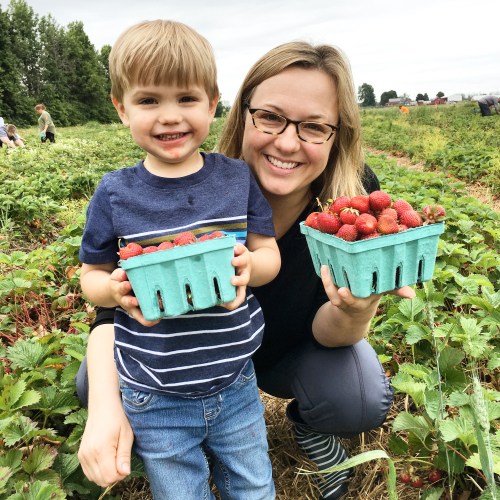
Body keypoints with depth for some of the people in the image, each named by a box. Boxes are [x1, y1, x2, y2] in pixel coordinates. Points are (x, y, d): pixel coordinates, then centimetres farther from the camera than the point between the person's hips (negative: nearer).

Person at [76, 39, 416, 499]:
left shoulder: (357, 196, -26)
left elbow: (328, 334, -24)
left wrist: (354, 308, -47)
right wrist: (106, 404, -41)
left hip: (296, 353, 0)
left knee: (364, 400, -30)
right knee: (95, 382, -19)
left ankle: (308, 426, 9)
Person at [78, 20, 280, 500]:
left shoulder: (238, 178, -7)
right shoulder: (115, 194, -10)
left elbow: (270, 255, -2)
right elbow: (92, 275, 0)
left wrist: (249, 265, -24)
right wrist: (116, 290, -22)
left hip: (236, 385, 1)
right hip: (155, 399, -1)